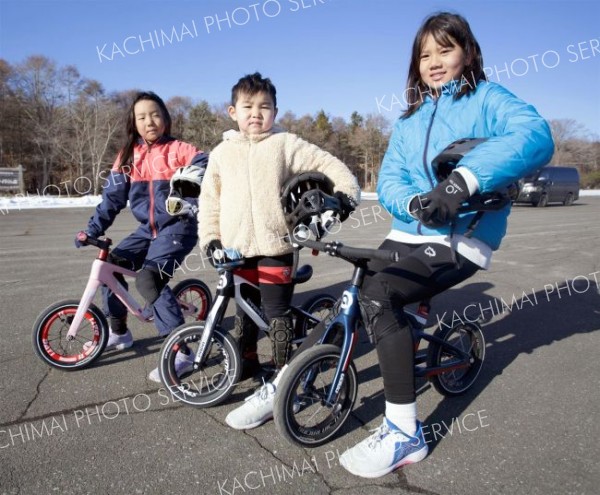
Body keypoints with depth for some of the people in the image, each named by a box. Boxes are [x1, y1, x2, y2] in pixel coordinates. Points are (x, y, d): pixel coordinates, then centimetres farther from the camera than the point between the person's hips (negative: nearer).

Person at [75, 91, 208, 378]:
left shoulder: (177, 150, -7)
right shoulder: (128, 156, 7)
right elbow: (113, 196, 8)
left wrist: (193, 174, -37)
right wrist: (93, 229, 2)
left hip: (178, 226, -6)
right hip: (148, 228, 6)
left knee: (149, 278, -25)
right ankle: (119, 332, 23)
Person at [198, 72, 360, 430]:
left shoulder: (286, 145, -1)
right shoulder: (223, 152, 10)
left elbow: (330, 165, 0)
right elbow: (210, 199, 13)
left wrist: (346, 193, -14)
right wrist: (210, 237, 5)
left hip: (275, 246, -4)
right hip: (235, 249, 5)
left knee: (277, 314, -3)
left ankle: (280, 383, 9)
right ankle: (246, 361, 39)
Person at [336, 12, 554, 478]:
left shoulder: (486, 98, 0)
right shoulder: (409, 119, 16)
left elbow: (536, 134, -23)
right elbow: (389, 178, 3)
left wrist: (464, 181, -38)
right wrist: (413, 203, -22)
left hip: (461, 238, -6)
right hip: (408, 233, 7)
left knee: (377, 295, -26)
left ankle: (405, 433, -15)